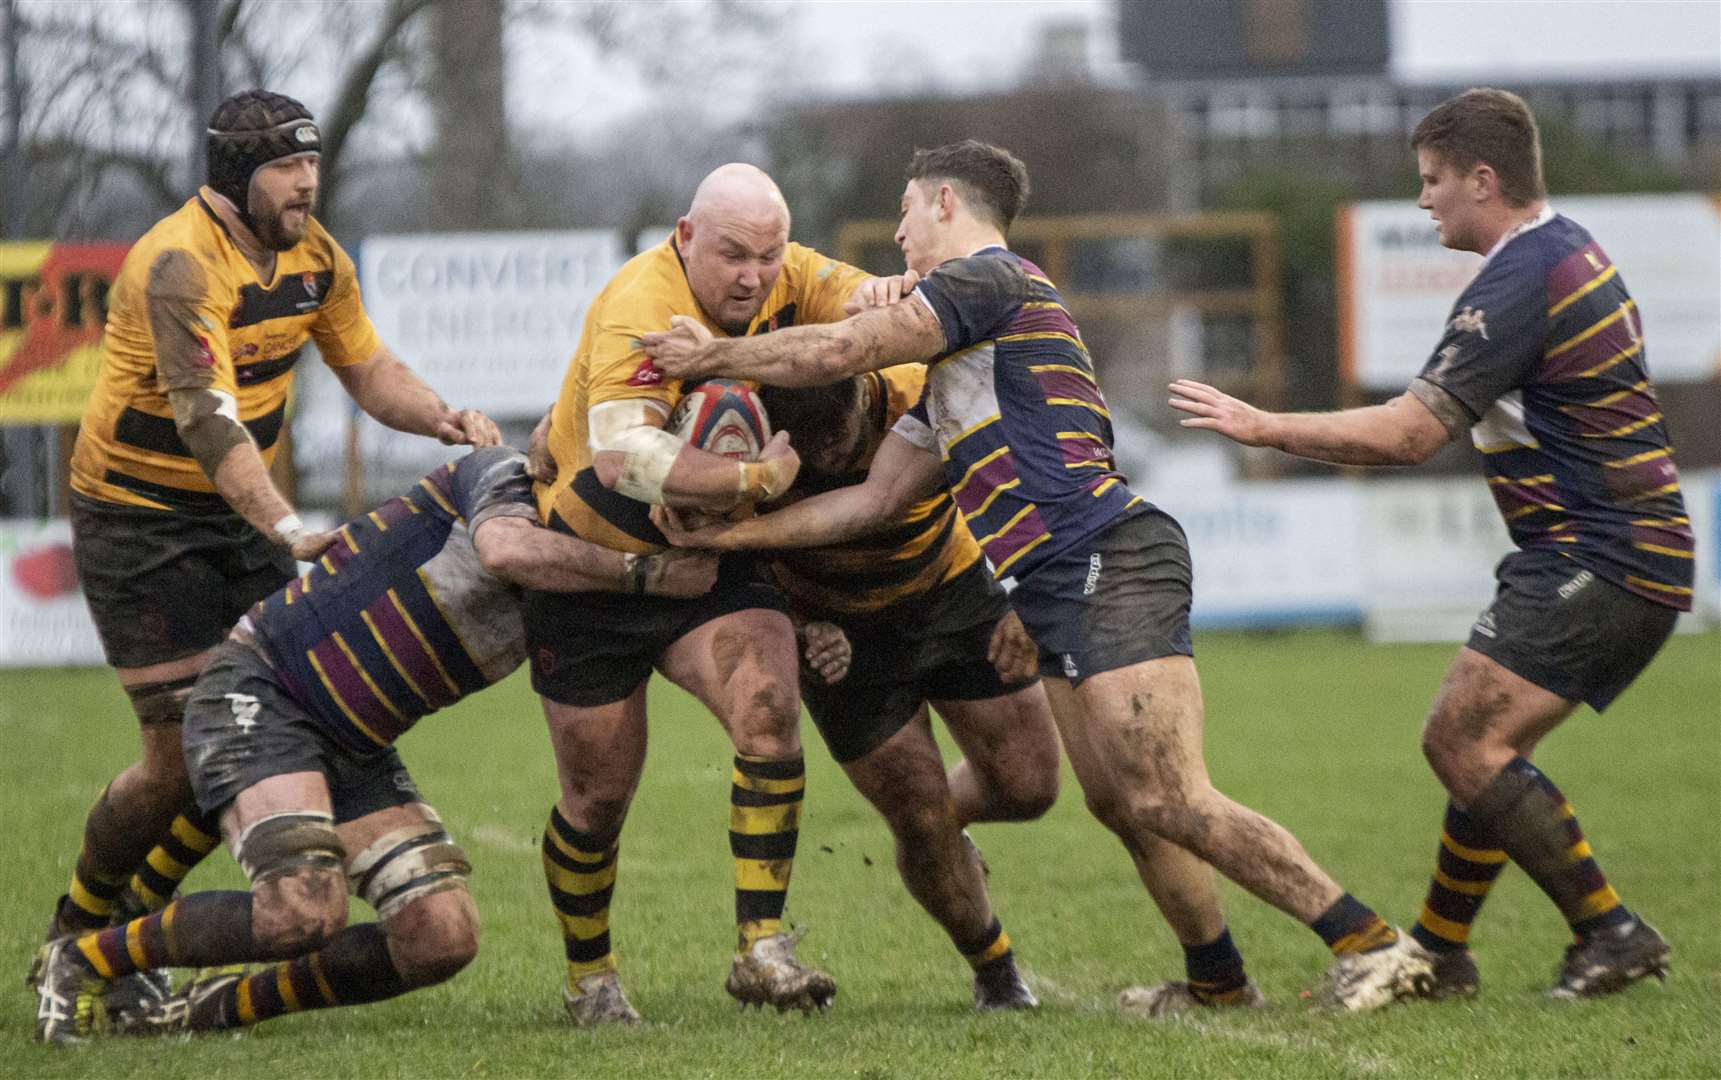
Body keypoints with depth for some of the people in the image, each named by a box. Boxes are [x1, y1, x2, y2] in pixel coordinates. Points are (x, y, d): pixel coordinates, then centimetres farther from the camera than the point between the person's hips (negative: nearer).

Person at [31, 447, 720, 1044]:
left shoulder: (583, 591, 10)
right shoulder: (504, 473, -12)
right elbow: (508, 550, -35)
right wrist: (642, 575, -28)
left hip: (354, 749, 8)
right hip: (258, 694, -8)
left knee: (442, 937, -8)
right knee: (305, 912, -27)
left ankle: (217, 1008, 10)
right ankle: (79, 962, -5)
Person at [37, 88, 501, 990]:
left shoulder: (313, 255, 1)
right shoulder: (180, 263, -25)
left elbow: (368, 370, 13)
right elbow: (206, 417, -35)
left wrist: (445, 419, -8)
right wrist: (286, 528, -46)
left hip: (235, 512, 7)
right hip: (136, 517, -7)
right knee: (181, 754, -11)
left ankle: (140, 911, 17)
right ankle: (75, 938, 11)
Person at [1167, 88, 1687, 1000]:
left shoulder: (1518, 288, -18)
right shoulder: (1573, 252, 15)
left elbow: (1408, 434, -22)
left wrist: (1261, 427, -15)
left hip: (1597, 565, -11)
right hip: (1635, 557, 11)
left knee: (1462, 739, -15)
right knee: (1479, 745, 14)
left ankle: (1610, 932, -14)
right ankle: (1440, 954, 21)